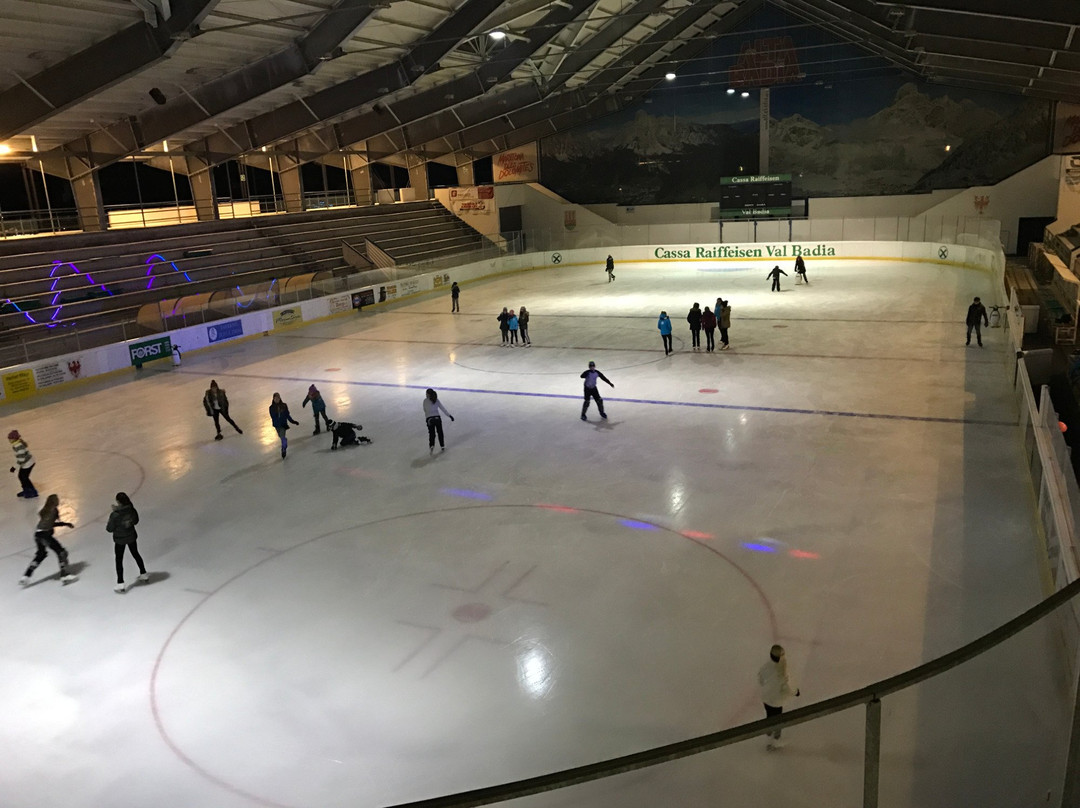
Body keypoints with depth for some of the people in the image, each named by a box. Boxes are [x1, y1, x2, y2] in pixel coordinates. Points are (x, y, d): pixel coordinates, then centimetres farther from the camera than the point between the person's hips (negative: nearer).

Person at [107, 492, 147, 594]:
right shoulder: (132, 510, -14)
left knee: (119, 560, 9)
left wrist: (107, 525, 5)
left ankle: (120, 584, 11)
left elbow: (110, 529, -15)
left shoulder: (114, 515, -27)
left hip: (120, 540, -5)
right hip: (131, 537, 5)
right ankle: (144, 574, 41)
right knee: (135, 554, 25)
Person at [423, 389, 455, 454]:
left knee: (431, 434, 8)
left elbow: (425, 410, 6)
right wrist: (449, 415, 4)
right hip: (437, 418, 2)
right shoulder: (436, 400, 5)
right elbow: (443, 408, 2)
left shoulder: (425, 400, 1)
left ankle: (431, 446, -11)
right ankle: (442, 447, 24)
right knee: (440, 433, 16)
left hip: (429, 419, -2)